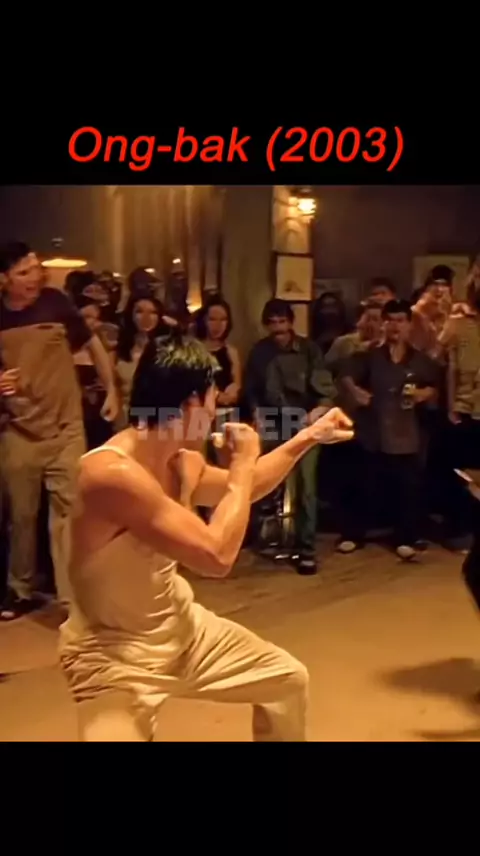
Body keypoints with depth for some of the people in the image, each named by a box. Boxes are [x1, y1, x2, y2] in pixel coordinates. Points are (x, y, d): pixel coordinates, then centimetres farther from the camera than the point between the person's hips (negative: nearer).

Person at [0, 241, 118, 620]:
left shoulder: (56, 302, -4)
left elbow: (94, 345, 9)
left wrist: (111, 391, 6)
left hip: (66, 428, -1)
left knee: (68, 509, -3)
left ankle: (73, 597, 2)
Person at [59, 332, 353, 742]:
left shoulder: (181, 462, -3)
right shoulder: (113, 473, -31)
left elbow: (239, 489, 19)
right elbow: (217, 556, -32)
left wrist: (308, 437, 19)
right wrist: (244, 464, -20)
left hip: (180, 624, 8)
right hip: (114, 653, -8)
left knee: (289, 678, 17)